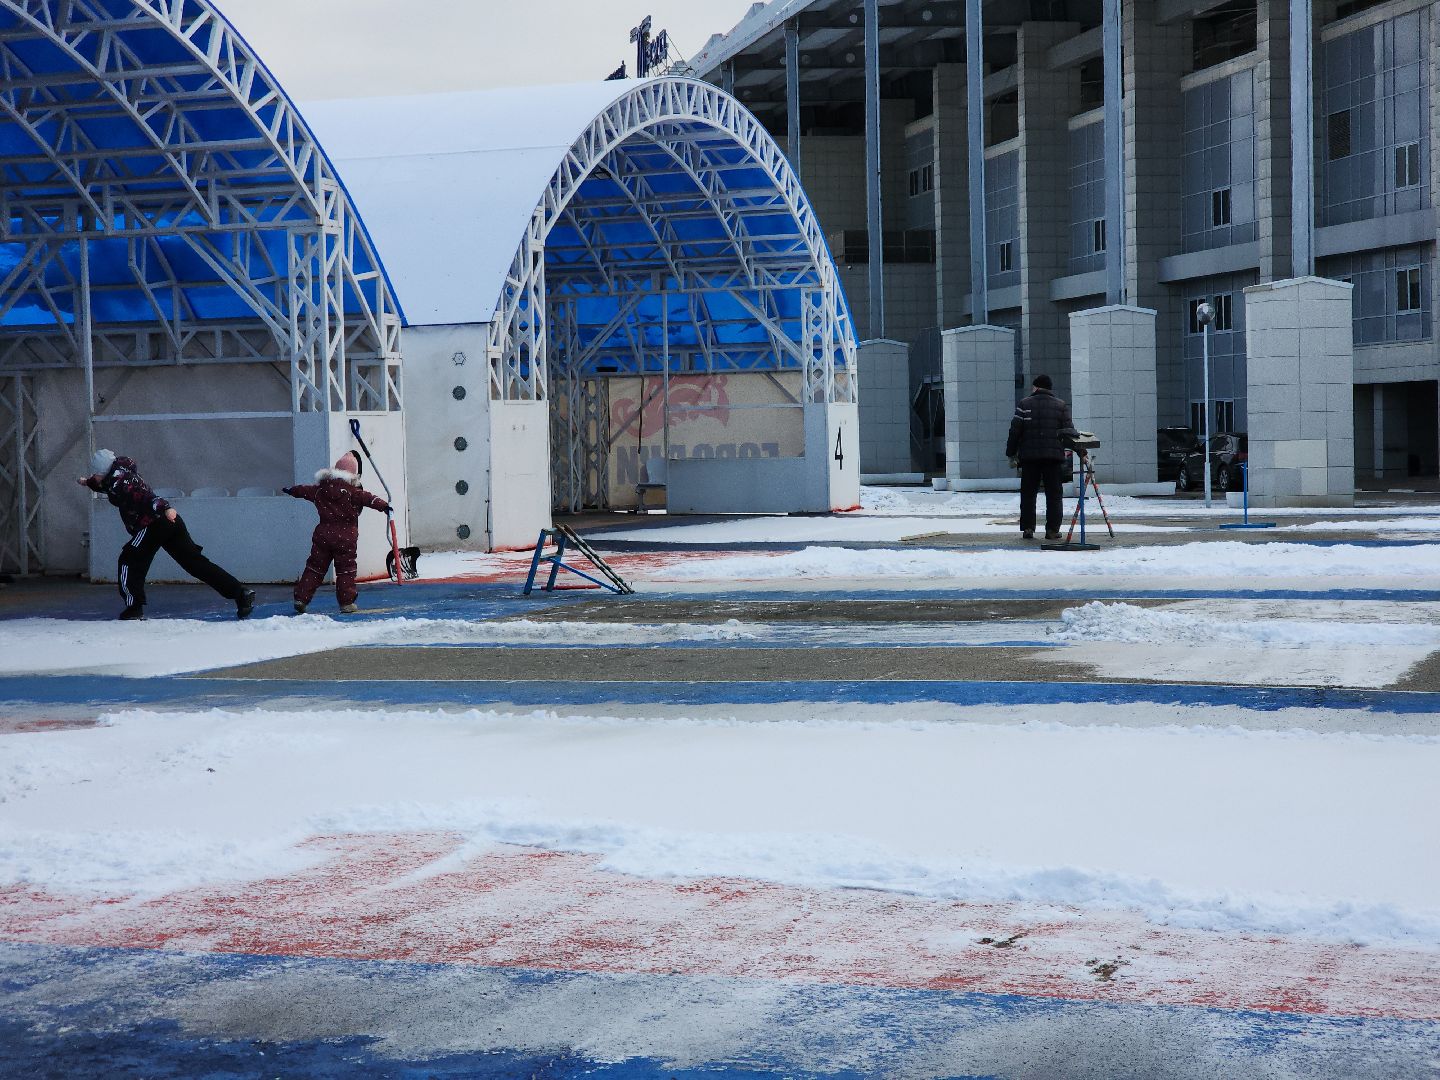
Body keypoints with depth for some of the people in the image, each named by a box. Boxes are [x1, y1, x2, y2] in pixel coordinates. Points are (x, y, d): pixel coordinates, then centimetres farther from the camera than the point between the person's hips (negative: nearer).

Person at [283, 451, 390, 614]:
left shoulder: (320, 490, 8)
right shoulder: (352, 491, -9)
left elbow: (305, 490, 25)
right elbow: (368, 498, -23)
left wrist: (291, 490, 43)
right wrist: (383, 505, -29)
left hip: (323, 534, 4)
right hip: (345, 536, -4)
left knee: (315, 567, 11)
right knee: (345, 569, 3)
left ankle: (301, 598, 10)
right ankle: (347, 602, 1)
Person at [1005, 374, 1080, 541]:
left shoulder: (1024, 404, 3)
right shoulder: (1061, 406, 5)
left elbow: (1015, 432, 1)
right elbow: (1070, 431, 0)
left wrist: (1012, 455, 6)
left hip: (1029, 457, 0)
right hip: (1054, 456, 0)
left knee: (1028, 494, 8)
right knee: (1054, 494, 5)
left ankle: (1028, 528, 3)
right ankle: (1052, 529, 1)